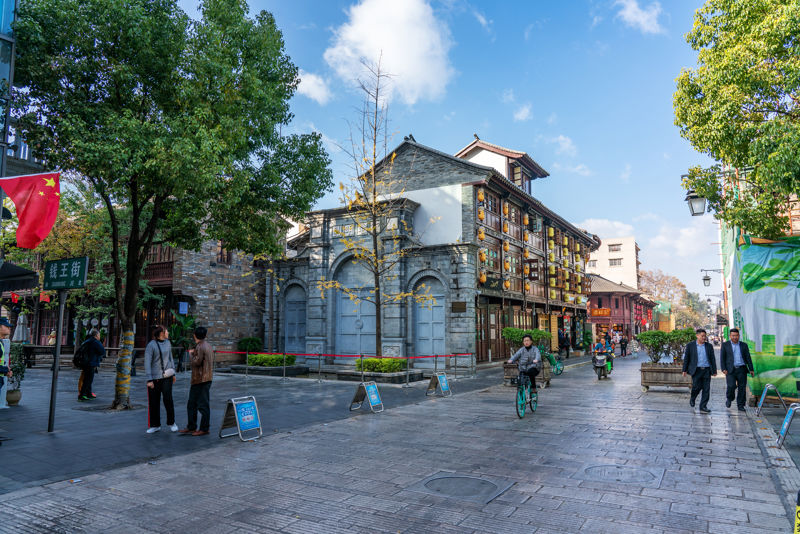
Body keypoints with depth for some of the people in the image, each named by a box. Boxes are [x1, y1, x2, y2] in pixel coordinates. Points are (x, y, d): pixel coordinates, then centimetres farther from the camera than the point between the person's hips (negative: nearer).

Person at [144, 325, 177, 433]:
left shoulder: (167, 342, 6)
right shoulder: (151, 345, -10)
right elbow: (147, 363, -11)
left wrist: (173, 373, 15)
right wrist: (149, 380, -15)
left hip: (166, 376, 3)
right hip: (154, 377, -3)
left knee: (168, 399, -6)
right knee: (153, 401, 4)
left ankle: (171, 422, 11)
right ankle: (155, 425, 18)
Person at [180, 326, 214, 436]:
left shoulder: (200, 347, -16)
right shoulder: (208, 346, 14)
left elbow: (196, 362, -21)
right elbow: (211, 361, 18)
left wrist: (191, 354, -5)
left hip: (200, 380, -10)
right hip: (207, 378, 10)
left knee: (203, 405, -3)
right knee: (191, 404, 16)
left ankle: (204, 429, 4)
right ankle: (191, 427, 23)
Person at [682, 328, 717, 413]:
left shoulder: (709, 346, 9)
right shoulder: (690, 345, 3)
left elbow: (713, 359, 11)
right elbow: (686, 358, 4)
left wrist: (714, 371, 7)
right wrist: (685, 370, 1)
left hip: (707, 370, 3)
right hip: (696, 370, -2)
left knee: (706, 389, 0)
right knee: (697, 387, -8)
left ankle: (703, 407, 7)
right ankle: (692, 399, 22)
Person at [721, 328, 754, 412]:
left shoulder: (744, 345, 11)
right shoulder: (725, 345, 5)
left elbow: (748, 358, 11)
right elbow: (722, 358, 2)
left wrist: (751, 369, 2)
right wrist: (723, 369, -9)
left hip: (742, 370, 2)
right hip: (730, 370, -2)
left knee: (742, 388, 1)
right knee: (731, 386, -15)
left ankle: (740, 405, 11)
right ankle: (729, 398, 13)